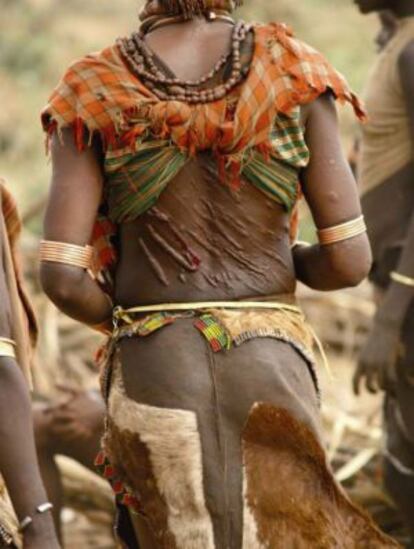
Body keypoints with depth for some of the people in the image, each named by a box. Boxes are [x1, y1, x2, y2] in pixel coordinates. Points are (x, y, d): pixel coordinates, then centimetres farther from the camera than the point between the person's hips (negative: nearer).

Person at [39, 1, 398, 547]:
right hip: (272, 368, 0)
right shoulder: (295, 71, -1)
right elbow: (349, 260, -2)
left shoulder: (95, 91, -1)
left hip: (151, 373, 0)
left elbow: (63, 278, -7)